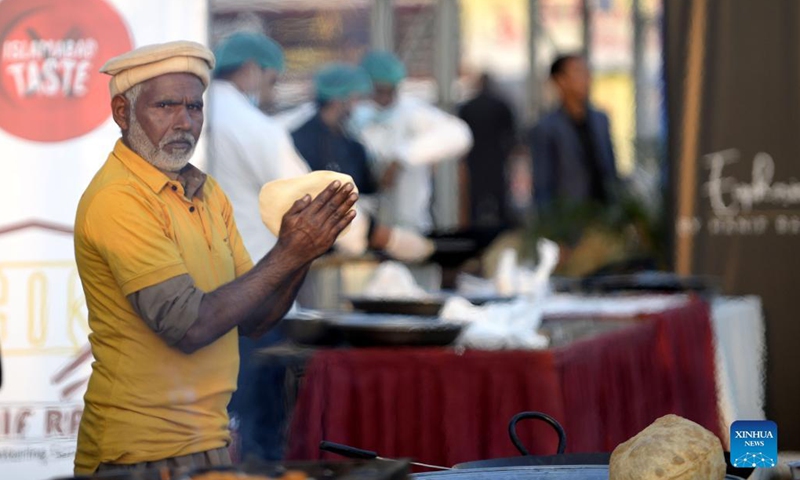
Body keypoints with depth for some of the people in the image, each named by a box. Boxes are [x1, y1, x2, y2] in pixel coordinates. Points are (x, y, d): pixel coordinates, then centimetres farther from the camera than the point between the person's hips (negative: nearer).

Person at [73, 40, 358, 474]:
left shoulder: (207, 192, 10)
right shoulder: (118, 199, -15)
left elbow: (251, 320, 9)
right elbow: (188, 325, -22)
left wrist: (302, 251, -7)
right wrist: (286, 255, -18)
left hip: (211, 439, 8)